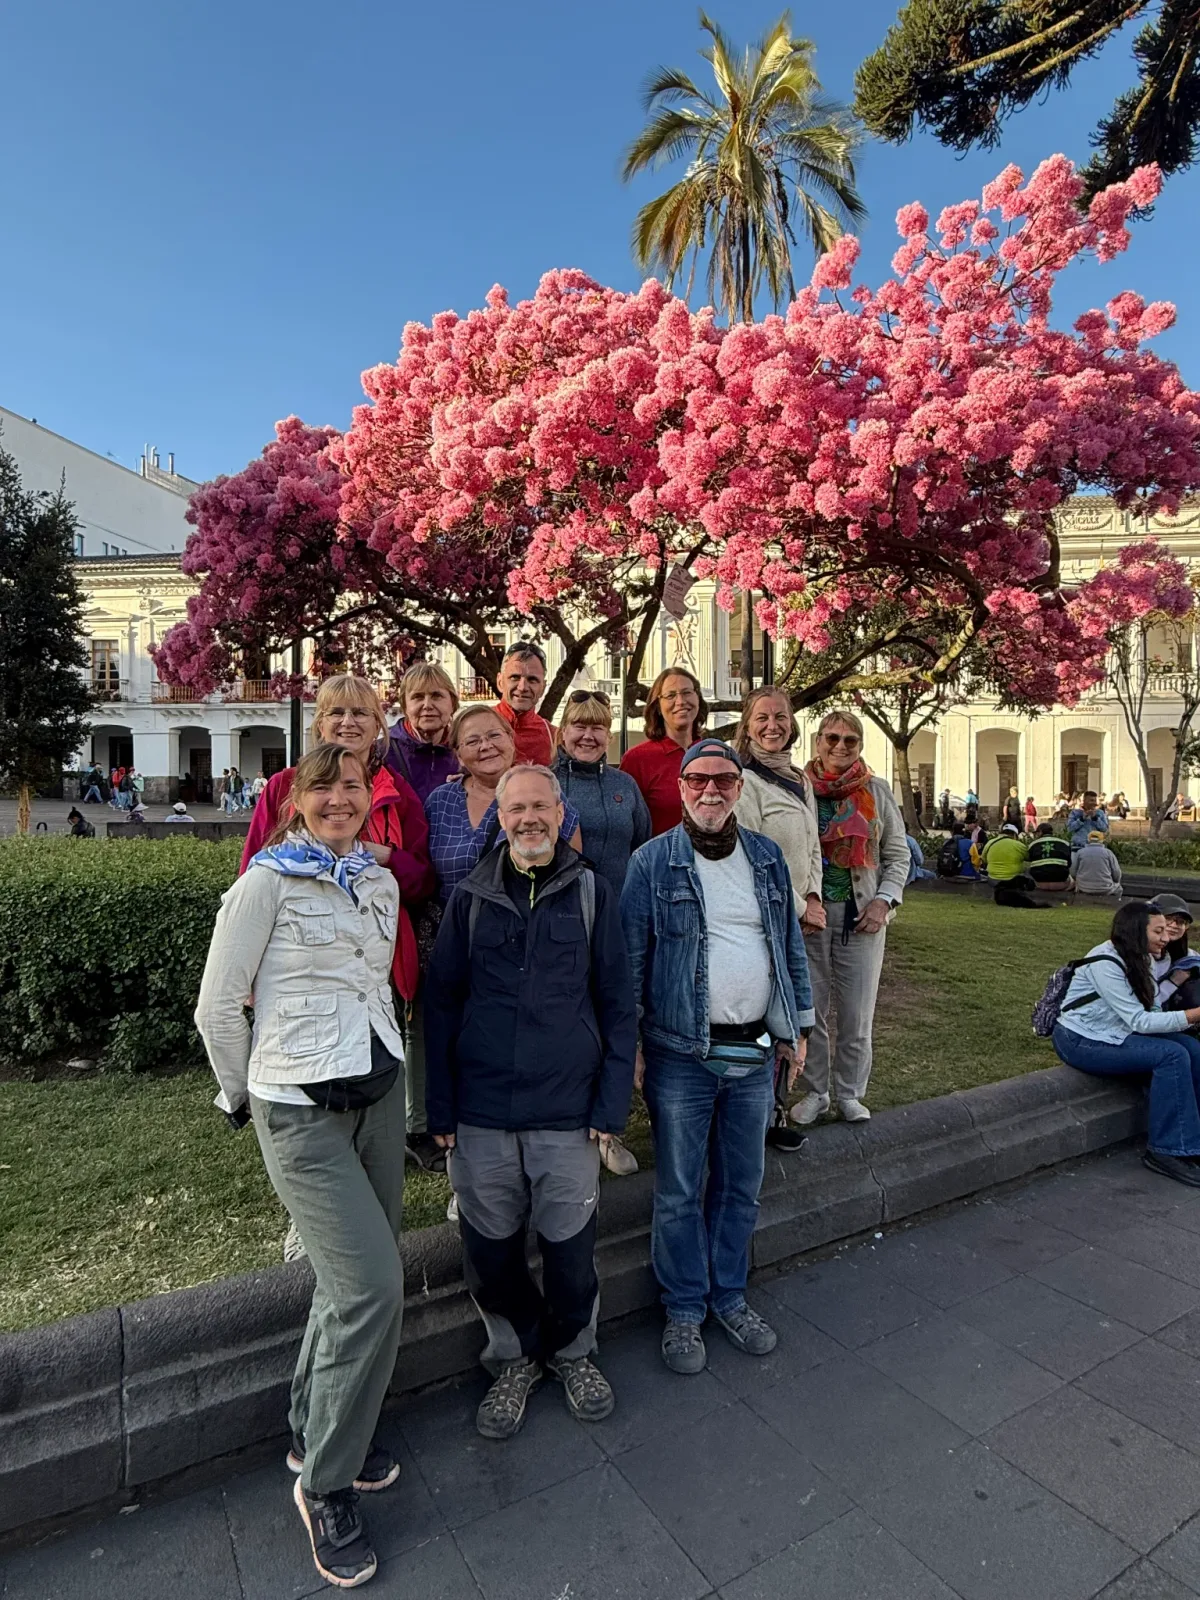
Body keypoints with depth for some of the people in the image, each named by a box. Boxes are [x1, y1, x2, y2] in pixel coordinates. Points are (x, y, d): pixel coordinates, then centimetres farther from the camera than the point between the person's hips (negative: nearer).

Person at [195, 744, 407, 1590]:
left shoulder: (382, 881, 8)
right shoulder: (267, 881, -9)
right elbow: (218, 1005, -5)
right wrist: (243, 1095, 4)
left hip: (379, 1095, 6)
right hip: (301, 1108, -6)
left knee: (360, 1278, 14)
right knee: (373, 1285, -10)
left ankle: (316, 1430, 40)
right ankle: (325, 1482, 15)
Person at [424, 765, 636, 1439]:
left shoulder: (592, 891, -1)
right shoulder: (472, 896, 2)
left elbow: (619, 1005, 1)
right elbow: (441, 1002, 4)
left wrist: (611, 1103, -4)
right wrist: (440, 1109, 1)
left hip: (568, 1112, -1)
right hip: (481, 1114, 1)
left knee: (571, 1249, 10)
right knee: (491, 1253, 13)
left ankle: (573, 1351, 40)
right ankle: (516, 1357, 40)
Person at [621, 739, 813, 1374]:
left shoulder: (767, 857, 6)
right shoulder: (652, 861, -7)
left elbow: (790, 945, 13)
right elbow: (629, 958, -6)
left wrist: (798, 1026, 12)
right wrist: (627, 1045, -7)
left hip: (757, 1051, 4)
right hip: (681, 1053, -4)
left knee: (741, 1185, 17)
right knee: (680, 1191, 9)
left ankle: (730, 1297, 37)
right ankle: (684, 1310, 29)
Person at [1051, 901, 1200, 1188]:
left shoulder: (1137, 960, 7)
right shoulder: (1105, 963, -21)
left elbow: (1150, 1012, -1)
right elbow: (1139, 1021, -23)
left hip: (1113, 1034, 9)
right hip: (1082, 1041, -9)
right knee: (1172, 1055, -22)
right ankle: (1166, 1152, -14)